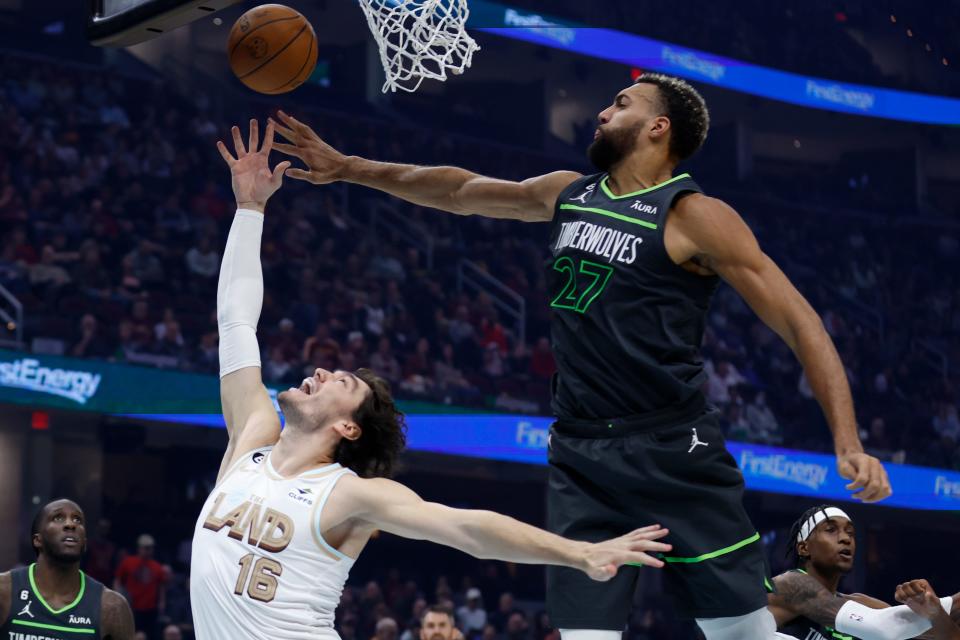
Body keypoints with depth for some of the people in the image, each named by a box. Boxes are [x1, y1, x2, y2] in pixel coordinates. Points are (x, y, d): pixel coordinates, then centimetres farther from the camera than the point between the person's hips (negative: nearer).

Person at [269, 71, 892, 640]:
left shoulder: (694, 217, -8)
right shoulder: (567, 194, 13)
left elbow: (800, 322, -11)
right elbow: (461, 189, 27)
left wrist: (849, 443, -21)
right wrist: (348, 168, 26)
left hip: (675, 453, -6)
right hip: (582, 456, 6)